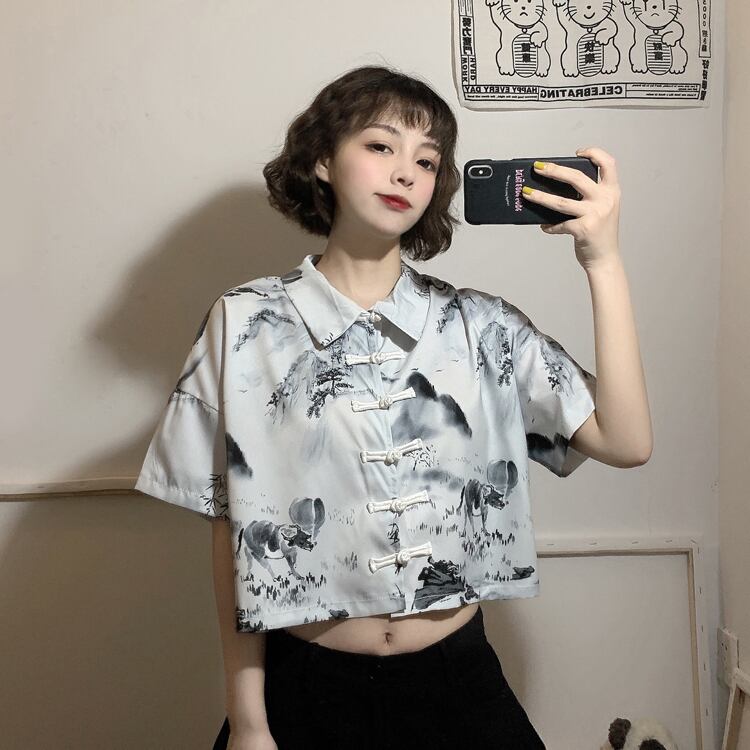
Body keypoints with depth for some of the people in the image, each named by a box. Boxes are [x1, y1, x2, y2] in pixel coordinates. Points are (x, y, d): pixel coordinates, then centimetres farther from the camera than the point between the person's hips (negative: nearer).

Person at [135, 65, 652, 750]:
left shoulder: (480, 326, -2)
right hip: (307, 687, -2)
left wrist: (602, 261, -17)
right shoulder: (245, 326, -6)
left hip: (458, 677, 2)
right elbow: (232, 532, -4)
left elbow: (626, 443, -11)